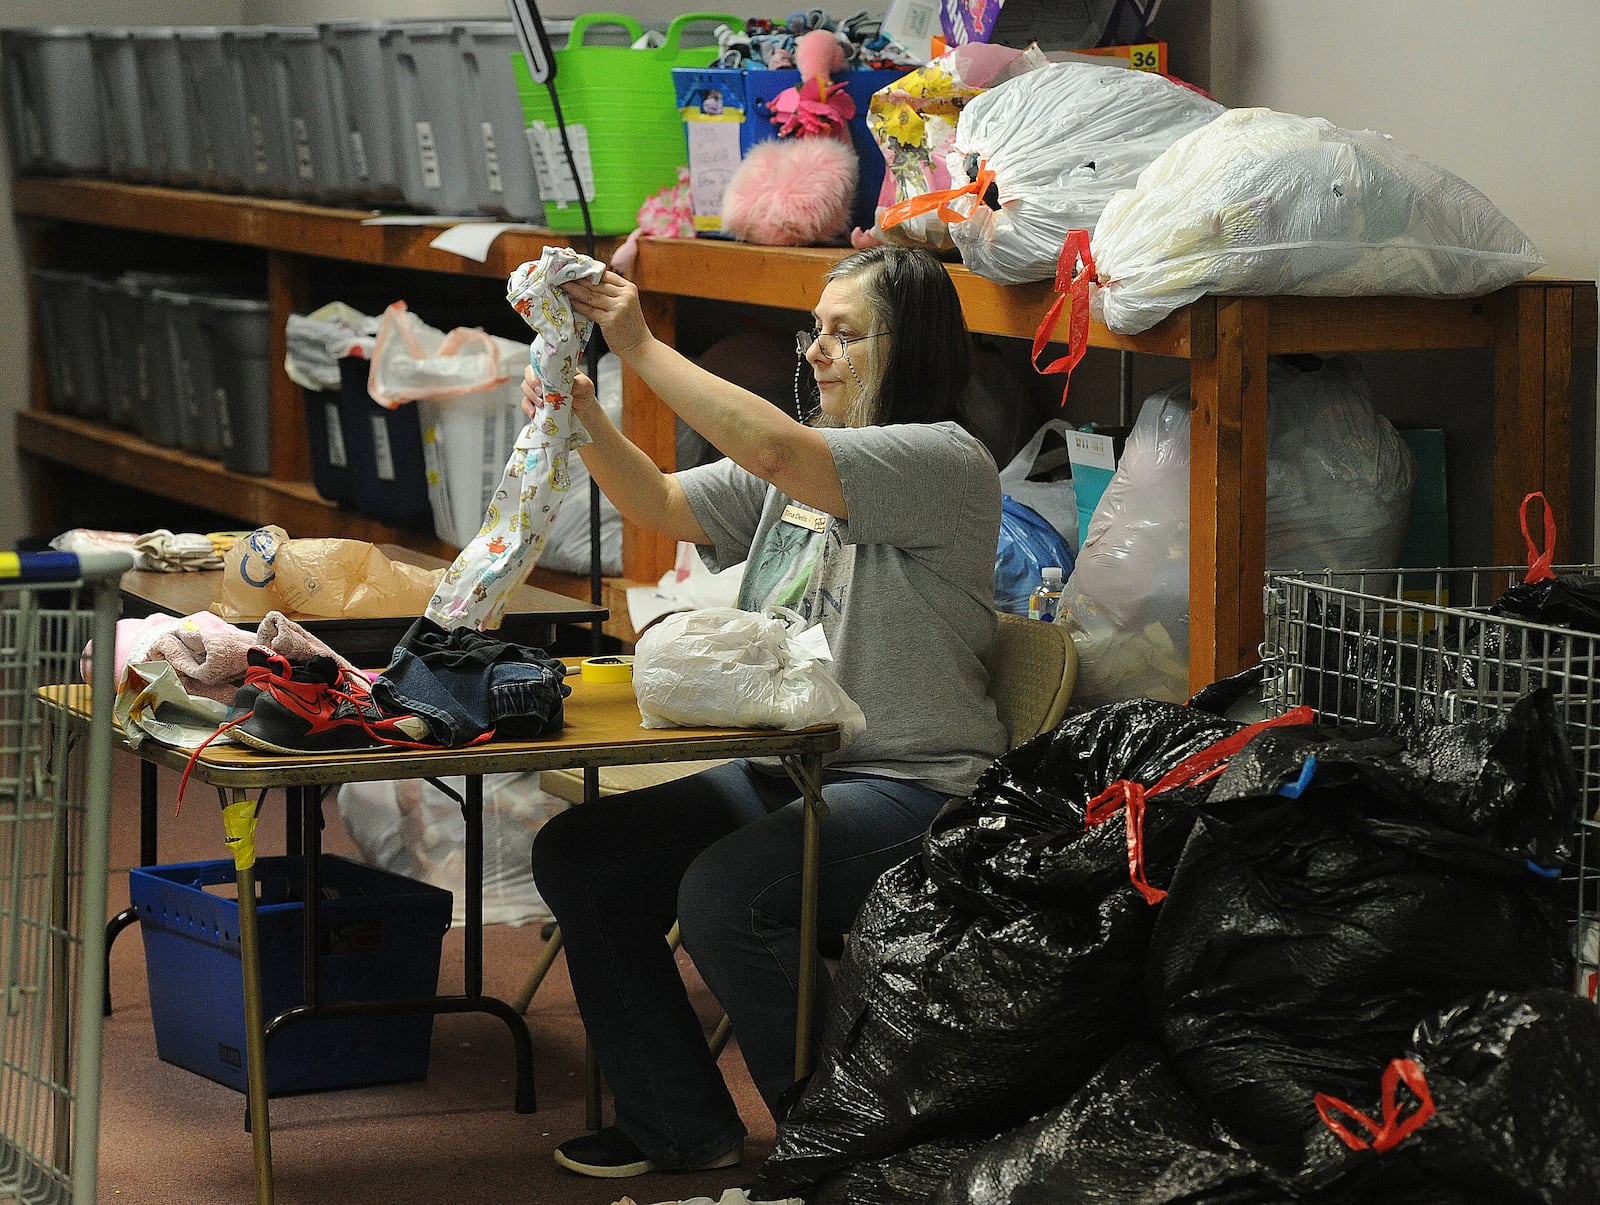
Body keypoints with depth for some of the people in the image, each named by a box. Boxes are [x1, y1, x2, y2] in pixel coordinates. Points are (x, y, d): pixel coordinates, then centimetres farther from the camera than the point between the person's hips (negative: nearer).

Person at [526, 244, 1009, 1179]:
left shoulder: (948, 462, -12)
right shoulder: (793, 469, 15)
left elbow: (774, 447, -25)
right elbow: (661, 504, 8)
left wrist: (642, 348, -20)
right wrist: (583, 412, -9)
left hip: (913, 788, -9)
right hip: (789, 768, 9)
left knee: (723, 894, -31)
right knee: (576, 854, -3)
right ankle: (684, 1128, 5)